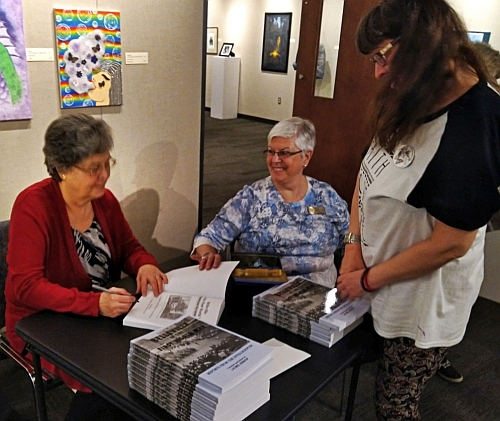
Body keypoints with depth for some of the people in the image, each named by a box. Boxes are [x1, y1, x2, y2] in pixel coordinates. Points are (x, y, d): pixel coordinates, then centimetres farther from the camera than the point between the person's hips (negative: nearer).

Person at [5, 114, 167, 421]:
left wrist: (146, 265, -16)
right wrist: (94, 304, -35)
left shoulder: (104, 199, -2)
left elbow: (129, 247, 9)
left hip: (102, 314, 6)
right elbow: (25, 286, -23)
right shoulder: (33, 206, -20)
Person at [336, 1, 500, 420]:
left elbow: (450, 243, -24)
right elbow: (370, 172, 4)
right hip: (387, 278, 7)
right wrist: (354, 246, -6)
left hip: (424, 299, -7)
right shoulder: (415, 104, -2)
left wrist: (367, 280, -15)